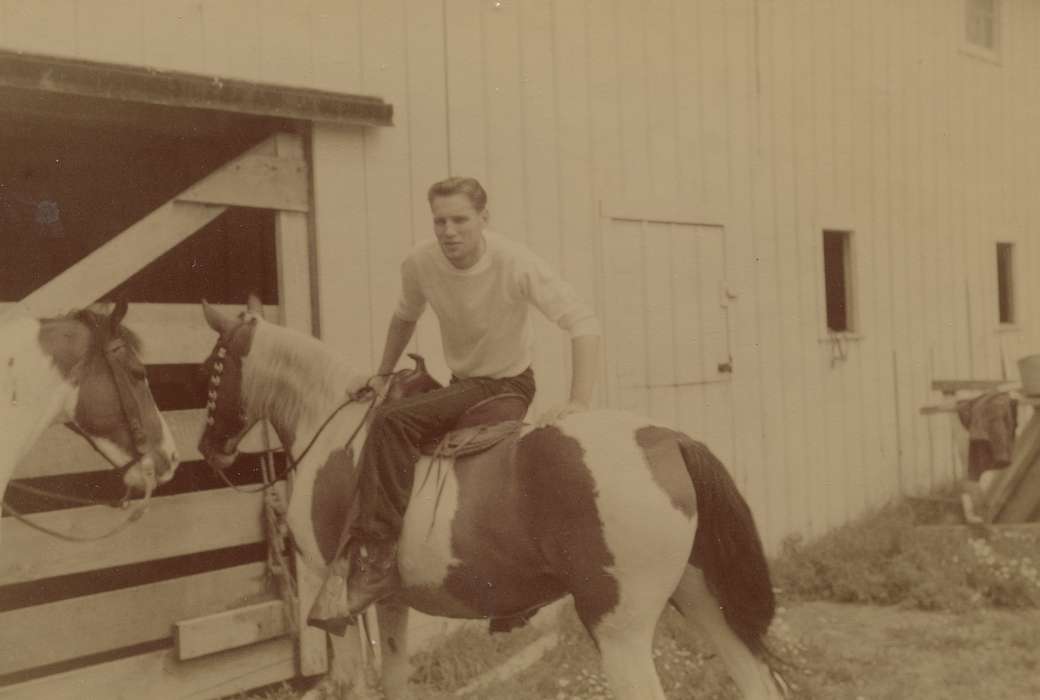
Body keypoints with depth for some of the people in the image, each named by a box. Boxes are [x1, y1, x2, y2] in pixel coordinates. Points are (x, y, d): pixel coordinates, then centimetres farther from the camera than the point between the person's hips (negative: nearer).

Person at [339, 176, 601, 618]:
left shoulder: (516, 263, -23)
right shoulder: (419, 263, -8)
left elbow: (583, 324, -25)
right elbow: (405, 317, 15)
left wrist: (579, 404, -34)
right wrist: (383, 375, 15)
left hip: (509, 385, -7)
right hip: (461, 383, 7)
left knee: (391, 421, -26)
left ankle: (376, 556, -27)